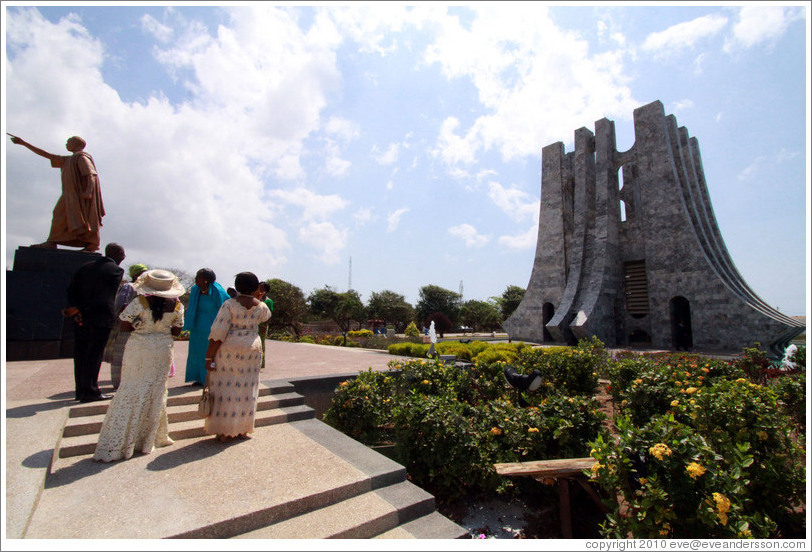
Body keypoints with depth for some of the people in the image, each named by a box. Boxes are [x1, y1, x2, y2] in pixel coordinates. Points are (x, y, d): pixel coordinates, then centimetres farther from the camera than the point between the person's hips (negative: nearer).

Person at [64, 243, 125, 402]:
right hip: (101, 319, -6)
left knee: (80, 355, 12)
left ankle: (81, 391, 20)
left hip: (81, 318, 6)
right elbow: (105, 296, -15)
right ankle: (90, 392, 4)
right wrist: (77, 309, -12)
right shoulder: (117, 270, -6)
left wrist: (76, 309, -3)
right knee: (94, 356, -1)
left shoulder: (85, 267, 14)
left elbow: (71, 289, 6)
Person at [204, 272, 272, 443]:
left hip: (229, 349, -3)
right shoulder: (261, 306, -1)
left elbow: (218, 333, -13)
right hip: (252, 348, 3)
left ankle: (224, 432, 14)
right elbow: (266, 315, 25)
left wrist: (209, 357, -7)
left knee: (225, 388, 7)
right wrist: (257, 299, 36)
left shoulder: (229, 304, -12)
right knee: (246, 389, 13)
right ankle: (242, 430, 22)